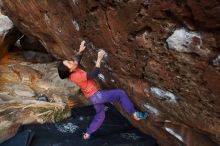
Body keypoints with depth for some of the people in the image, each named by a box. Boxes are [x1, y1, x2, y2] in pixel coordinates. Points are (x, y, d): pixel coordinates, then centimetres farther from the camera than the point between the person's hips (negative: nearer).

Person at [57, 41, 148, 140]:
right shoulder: (77, 76, -29)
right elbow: (94, 74, -32)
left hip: (93, 97, 9)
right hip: (96, 95, -9)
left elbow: (76, 61, 18)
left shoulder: (73, 73, -2)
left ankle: (87, 134, 31)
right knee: (120, 93, -2)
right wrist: (99, 59, -29)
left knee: (100, 115, 26)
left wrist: (80, 51, 11)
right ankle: (135, 114, 5)